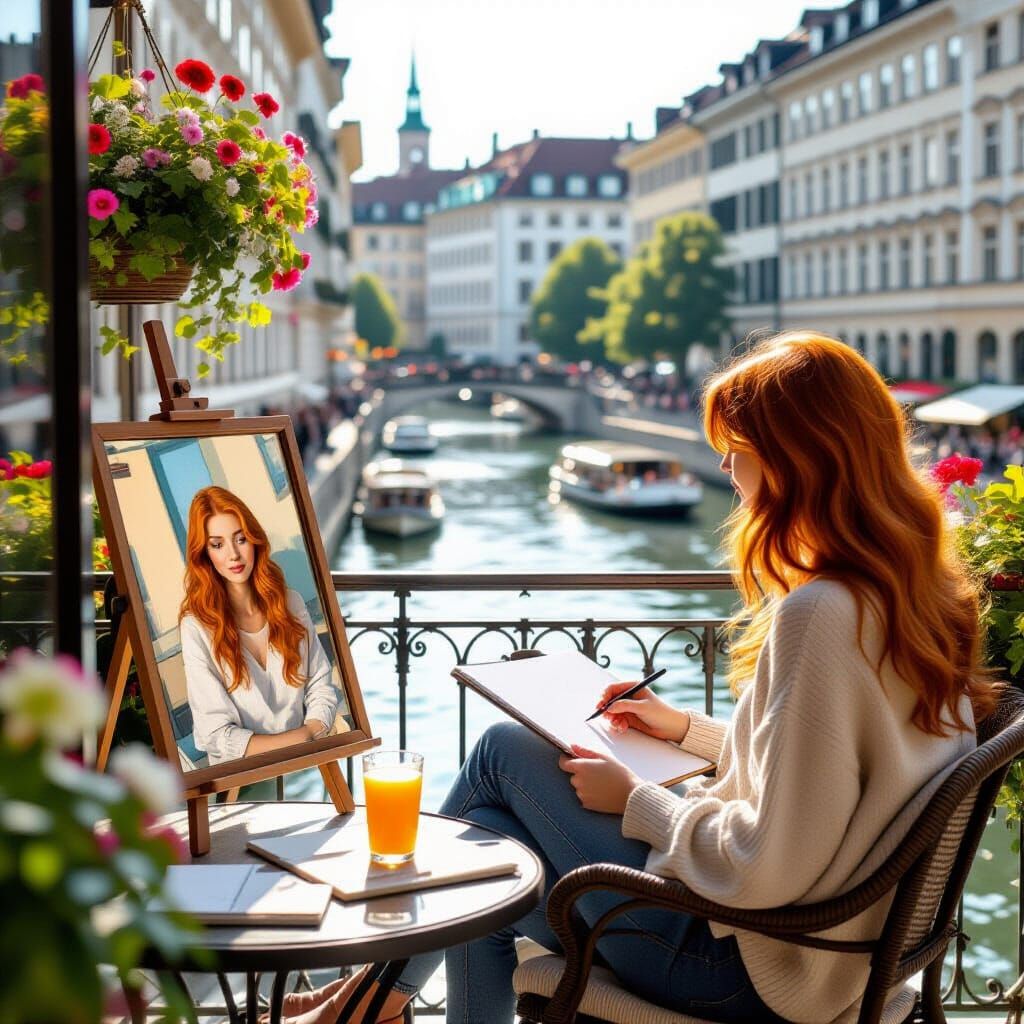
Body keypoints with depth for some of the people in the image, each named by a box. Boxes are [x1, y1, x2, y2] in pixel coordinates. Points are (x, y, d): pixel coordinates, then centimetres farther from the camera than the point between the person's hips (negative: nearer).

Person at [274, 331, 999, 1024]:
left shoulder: (820, 615, -27)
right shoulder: (926, 593, 2)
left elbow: (765, 867, -27)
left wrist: (634, 801, -11)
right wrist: (689, 729, 15)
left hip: (747, 965, -9)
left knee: (505, 753, 6)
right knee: (487, 832, 15)